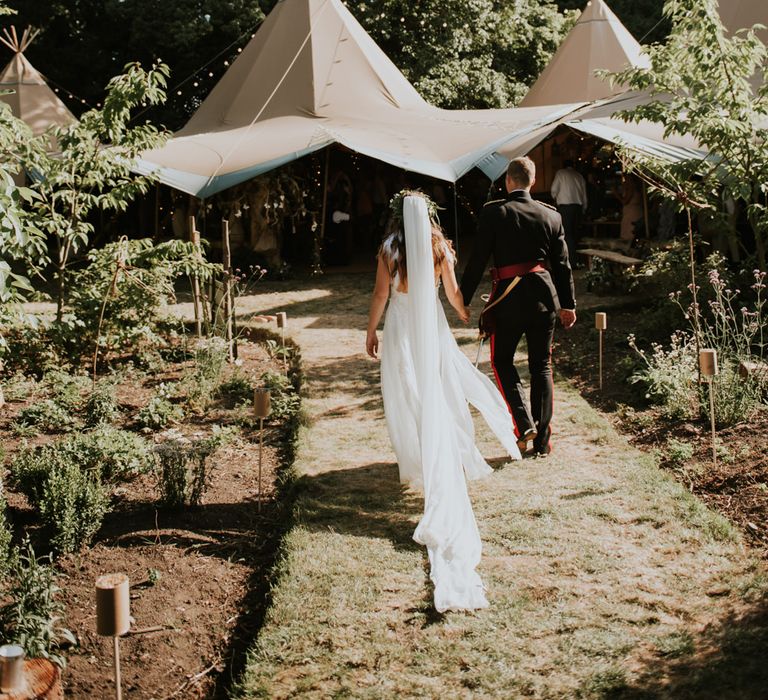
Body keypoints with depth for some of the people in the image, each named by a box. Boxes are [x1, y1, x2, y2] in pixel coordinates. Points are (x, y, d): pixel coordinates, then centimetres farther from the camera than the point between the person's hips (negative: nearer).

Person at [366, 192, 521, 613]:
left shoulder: (389, 250, -8)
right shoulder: (439, 247, -2)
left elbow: (381, 295, -6)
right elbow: (452, 292, 5)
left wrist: (371, 331, 6)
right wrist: (467, 316, 23)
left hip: (400, 327, -2)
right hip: (431, 325, 2)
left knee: (405, 395, 7)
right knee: (437, 395, 11)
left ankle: (416, 464, 10)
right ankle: (444, 464, 12)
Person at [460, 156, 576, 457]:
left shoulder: (493, 212, -7)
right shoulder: (551, 215, 3)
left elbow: (478, 259, -7)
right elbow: (562, 264, 8)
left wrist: (463, 299, 1)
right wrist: (568, 304, 18)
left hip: (509, 297, -3)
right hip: (543, 295, 3)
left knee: (502, 361, 13)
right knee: (541, 367, 11)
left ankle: (524, 424, -3)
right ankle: (542, 440, 15)